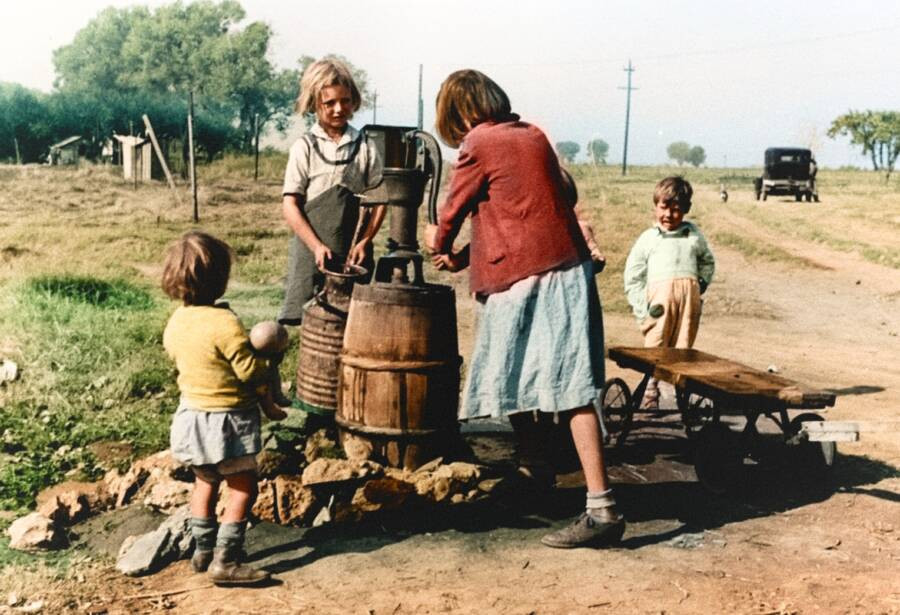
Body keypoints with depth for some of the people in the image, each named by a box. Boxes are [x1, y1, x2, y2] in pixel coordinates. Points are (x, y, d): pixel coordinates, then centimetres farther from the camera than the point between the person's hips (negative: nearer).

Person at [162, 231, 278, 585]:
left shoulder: (175, 321, -2)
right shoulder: (224, 323, -25)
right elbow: (251, 371, -20)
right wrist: (268, 369, 0)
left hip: (191, 413, 8)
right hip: (226, 420, -8)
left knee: (205, 483, 22)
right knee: (243, 488, 3)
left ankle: (203, 550, 30)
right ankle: (225, 562, 2)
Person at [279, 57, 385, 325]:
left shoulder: (364, 146, 8)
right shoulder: (305, 147, 2)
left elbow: (379, 199, 8)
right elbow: (290, 206, -2)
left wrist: (365, 241, -5)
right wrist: (316, 246, -12)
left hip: (354, 252, 2)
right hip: (312, 252, -1)